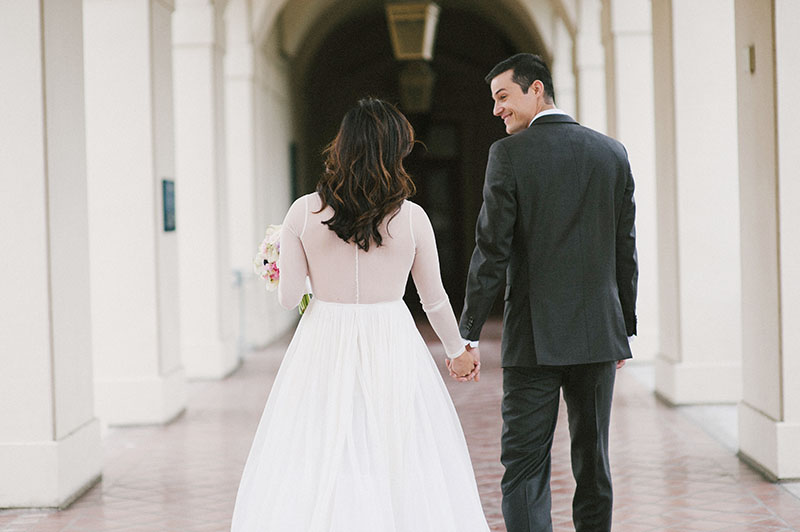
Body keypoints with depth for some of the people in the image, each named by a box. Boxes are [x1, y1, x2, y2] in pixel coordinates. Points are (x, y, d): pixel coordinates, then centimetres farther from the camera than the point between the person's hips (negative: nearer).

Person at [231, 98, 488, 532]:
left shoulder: (304, 213, -5)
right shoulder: (412, 218, -4)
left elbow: (288, 297, -1)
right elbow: (434, 299, 7)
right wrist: (458, 351, 24)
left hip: (324, 346, 0)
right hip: (391, 347, 0)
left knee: (315, 470, 7)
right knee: (401, 466, 8)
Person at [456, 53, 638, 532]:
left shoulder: (509, 153, -7)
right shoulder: (612, 152, 6)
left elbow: (492, 250, -10)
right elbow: (626, 249, 8)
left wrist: (469, 332, -6)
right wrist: (625, 329, 16)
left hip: (534, 337, -4)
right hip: (599, 332, 4)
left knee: (524, 464, -1)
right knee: (593, 462, 14)